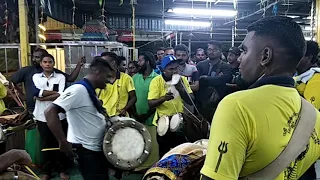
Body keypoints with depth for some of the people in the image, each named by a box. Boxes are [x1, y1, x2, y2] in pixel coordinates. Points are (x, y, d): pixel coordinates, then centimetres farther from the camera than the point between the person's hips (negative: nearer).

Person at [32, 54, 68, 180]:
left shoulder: (60, 77, 1)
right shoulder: (36, 76, 7)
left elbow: (61, 95, -13)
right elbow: (37, 92, -12)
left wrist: (42, 97, -12)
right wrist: (55, 92, -11)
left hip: (59, 116, -1)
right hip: (42, 116, 1)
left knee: (60, 143, 8)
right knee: (46, 144, 11)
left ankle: (61, 170, 24)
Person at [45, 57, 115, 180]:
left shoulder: (90, 91, 8)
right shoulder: (78, 89, -21)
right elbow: (50, 112, -29)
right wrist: (63, 142, -27)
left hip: (97, 149, 9)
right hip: (86, 151, -9)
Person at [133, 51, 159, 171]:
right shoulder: (135, 77, 6)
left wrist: (147, 115, -12)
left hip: (150, 118, -4)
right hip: (136, 118, 4)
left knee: (152, 145, 4)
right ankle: (138, 166, 29)